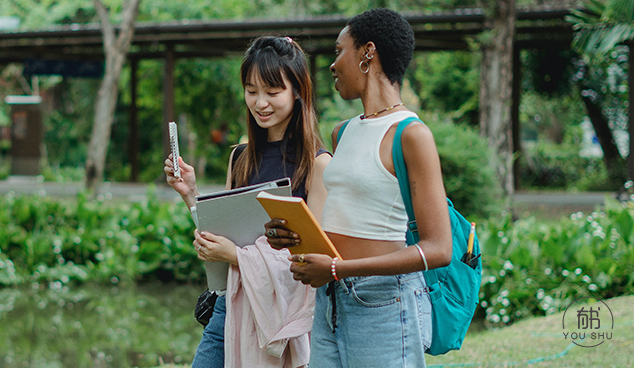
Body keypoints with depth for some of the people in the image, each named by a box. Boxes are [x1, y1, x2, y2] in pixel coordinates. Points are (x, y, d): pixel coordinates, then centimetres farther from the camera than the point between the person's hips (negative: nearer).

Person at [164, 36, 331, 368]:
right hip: (231, 304, 5)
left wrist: (238, 256, -20)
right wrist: (190, 195, 0)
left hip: (283, 312, -5)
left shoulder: (317, 163, -9)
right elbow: (223, 235, 14)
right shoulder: (240, 158, 10)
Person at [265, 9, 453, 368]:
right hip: (329, 304, 7)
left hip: (384, 304, -7)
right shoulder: (343, 133, 16)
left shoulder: (411, 134, -10)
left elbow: (438, 250, -16)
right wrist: (293, 234, 2)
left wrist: (338, 268, -20)